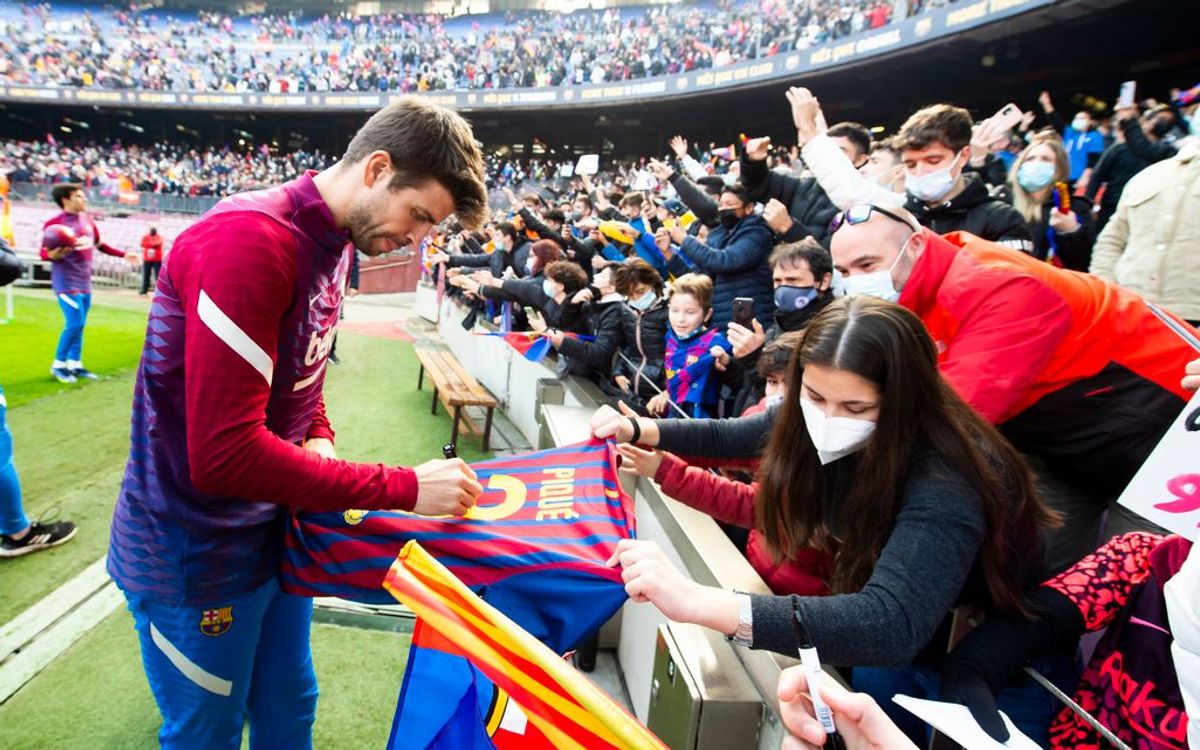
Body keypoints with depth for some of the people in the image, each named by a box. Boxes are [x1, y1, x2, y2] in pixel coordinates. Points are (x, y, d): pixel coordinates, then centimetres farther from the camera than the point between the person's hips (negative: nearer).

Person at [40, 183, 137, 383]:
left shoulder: (87, 219, 9)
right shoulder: (54, 223, -12)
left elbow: (99, 245, 23)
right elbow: (44, 253, -13)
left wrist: (123, 254, 22)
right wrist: (54, 254, -34)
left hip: (85, 281, 7)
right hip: (67, 282, -7)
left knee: (79, 325, 11)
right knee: (74, 324, -11)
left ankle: (75, 364, 21)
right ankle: (59, 364, 5)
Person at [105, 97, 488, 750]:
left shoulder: (334, 241, 2)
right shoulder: (248, 239, -27)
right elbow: (222, 453, -31)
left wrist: (319, 440, -8)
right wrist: (404, 488, -28)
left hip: (274, 530, 8)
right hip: (197, 552, -7)